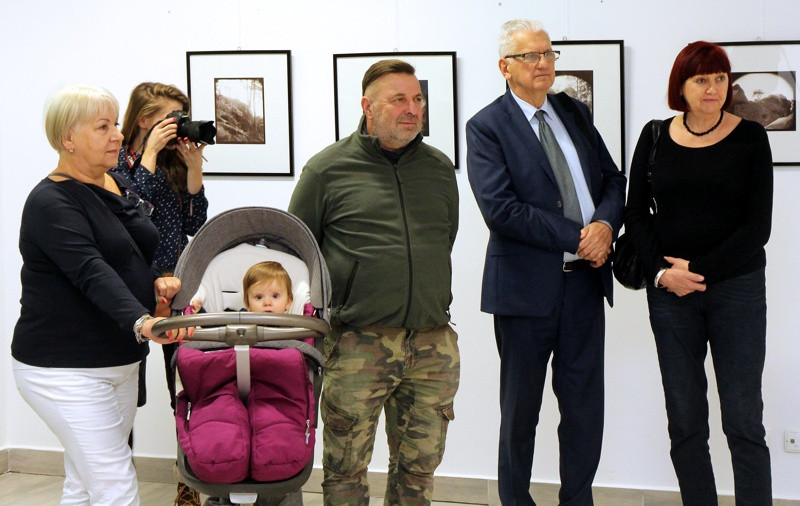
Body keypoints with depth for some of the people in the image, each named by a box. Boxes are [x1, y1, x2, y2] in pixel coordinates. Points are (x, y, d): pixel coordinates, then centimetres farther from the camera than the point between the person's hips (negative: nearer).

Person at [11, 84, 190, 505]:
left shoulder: (118, 186, 11)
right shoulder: (51, 203, -15)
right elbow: (91, 272, -30)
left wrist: (155, 281, 0)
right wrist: (140, 321, -45)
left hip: (121, 360, 8)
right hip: (66, 371, -8)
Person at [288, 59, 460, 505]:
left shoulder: (440, 168, 12)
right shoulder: (327, 169, 0)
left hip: (434, 346, 4)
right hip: (358, 345, -3)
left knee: (419, 467, 10)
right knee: (345, 469, 2)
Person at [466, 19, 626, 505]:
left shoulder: (576, 113, 12)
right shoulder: (487, 127, -7)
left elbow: (613, 178, 13)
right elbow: (500, 208, -17)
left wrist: (605, 224, -10)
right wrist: (576, 238, -17)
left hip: (585, 278, 5)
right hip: (527, 283, -5)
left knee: (585, 403, 8)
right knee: (521, 408, 8)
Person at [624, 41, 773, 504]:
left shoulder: (750, 138, 0)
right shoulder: (656, 138, 6)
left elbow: (757, 226, -4)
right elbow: (636, 214, 7)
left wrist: (699, 270, -10)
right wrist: (661, 272, -7)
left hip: (736, 287, -2)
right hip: (670, 291, 2)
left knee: (744, 423, -4)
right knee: (685, 423, 4)